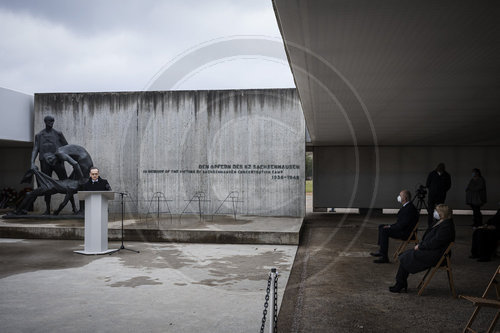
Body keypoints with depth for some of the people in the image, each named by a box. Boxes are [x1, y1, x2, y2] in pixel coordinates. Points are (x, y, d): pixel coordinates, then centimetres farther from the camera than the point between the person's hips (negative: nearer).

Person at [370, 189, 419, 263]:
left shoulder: (409, 209, -23)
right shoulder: (406, 206, 10)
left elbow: (402, 225, -26)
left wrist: (390, 227, -16)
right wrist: (391, 226, 5)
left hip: (406, 232, -11)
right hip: (401, 228, 11)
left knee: (384, 231, -23)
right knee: (381, 226, 11)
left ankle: (384, 257, -19)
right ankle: (381, 250, 11)